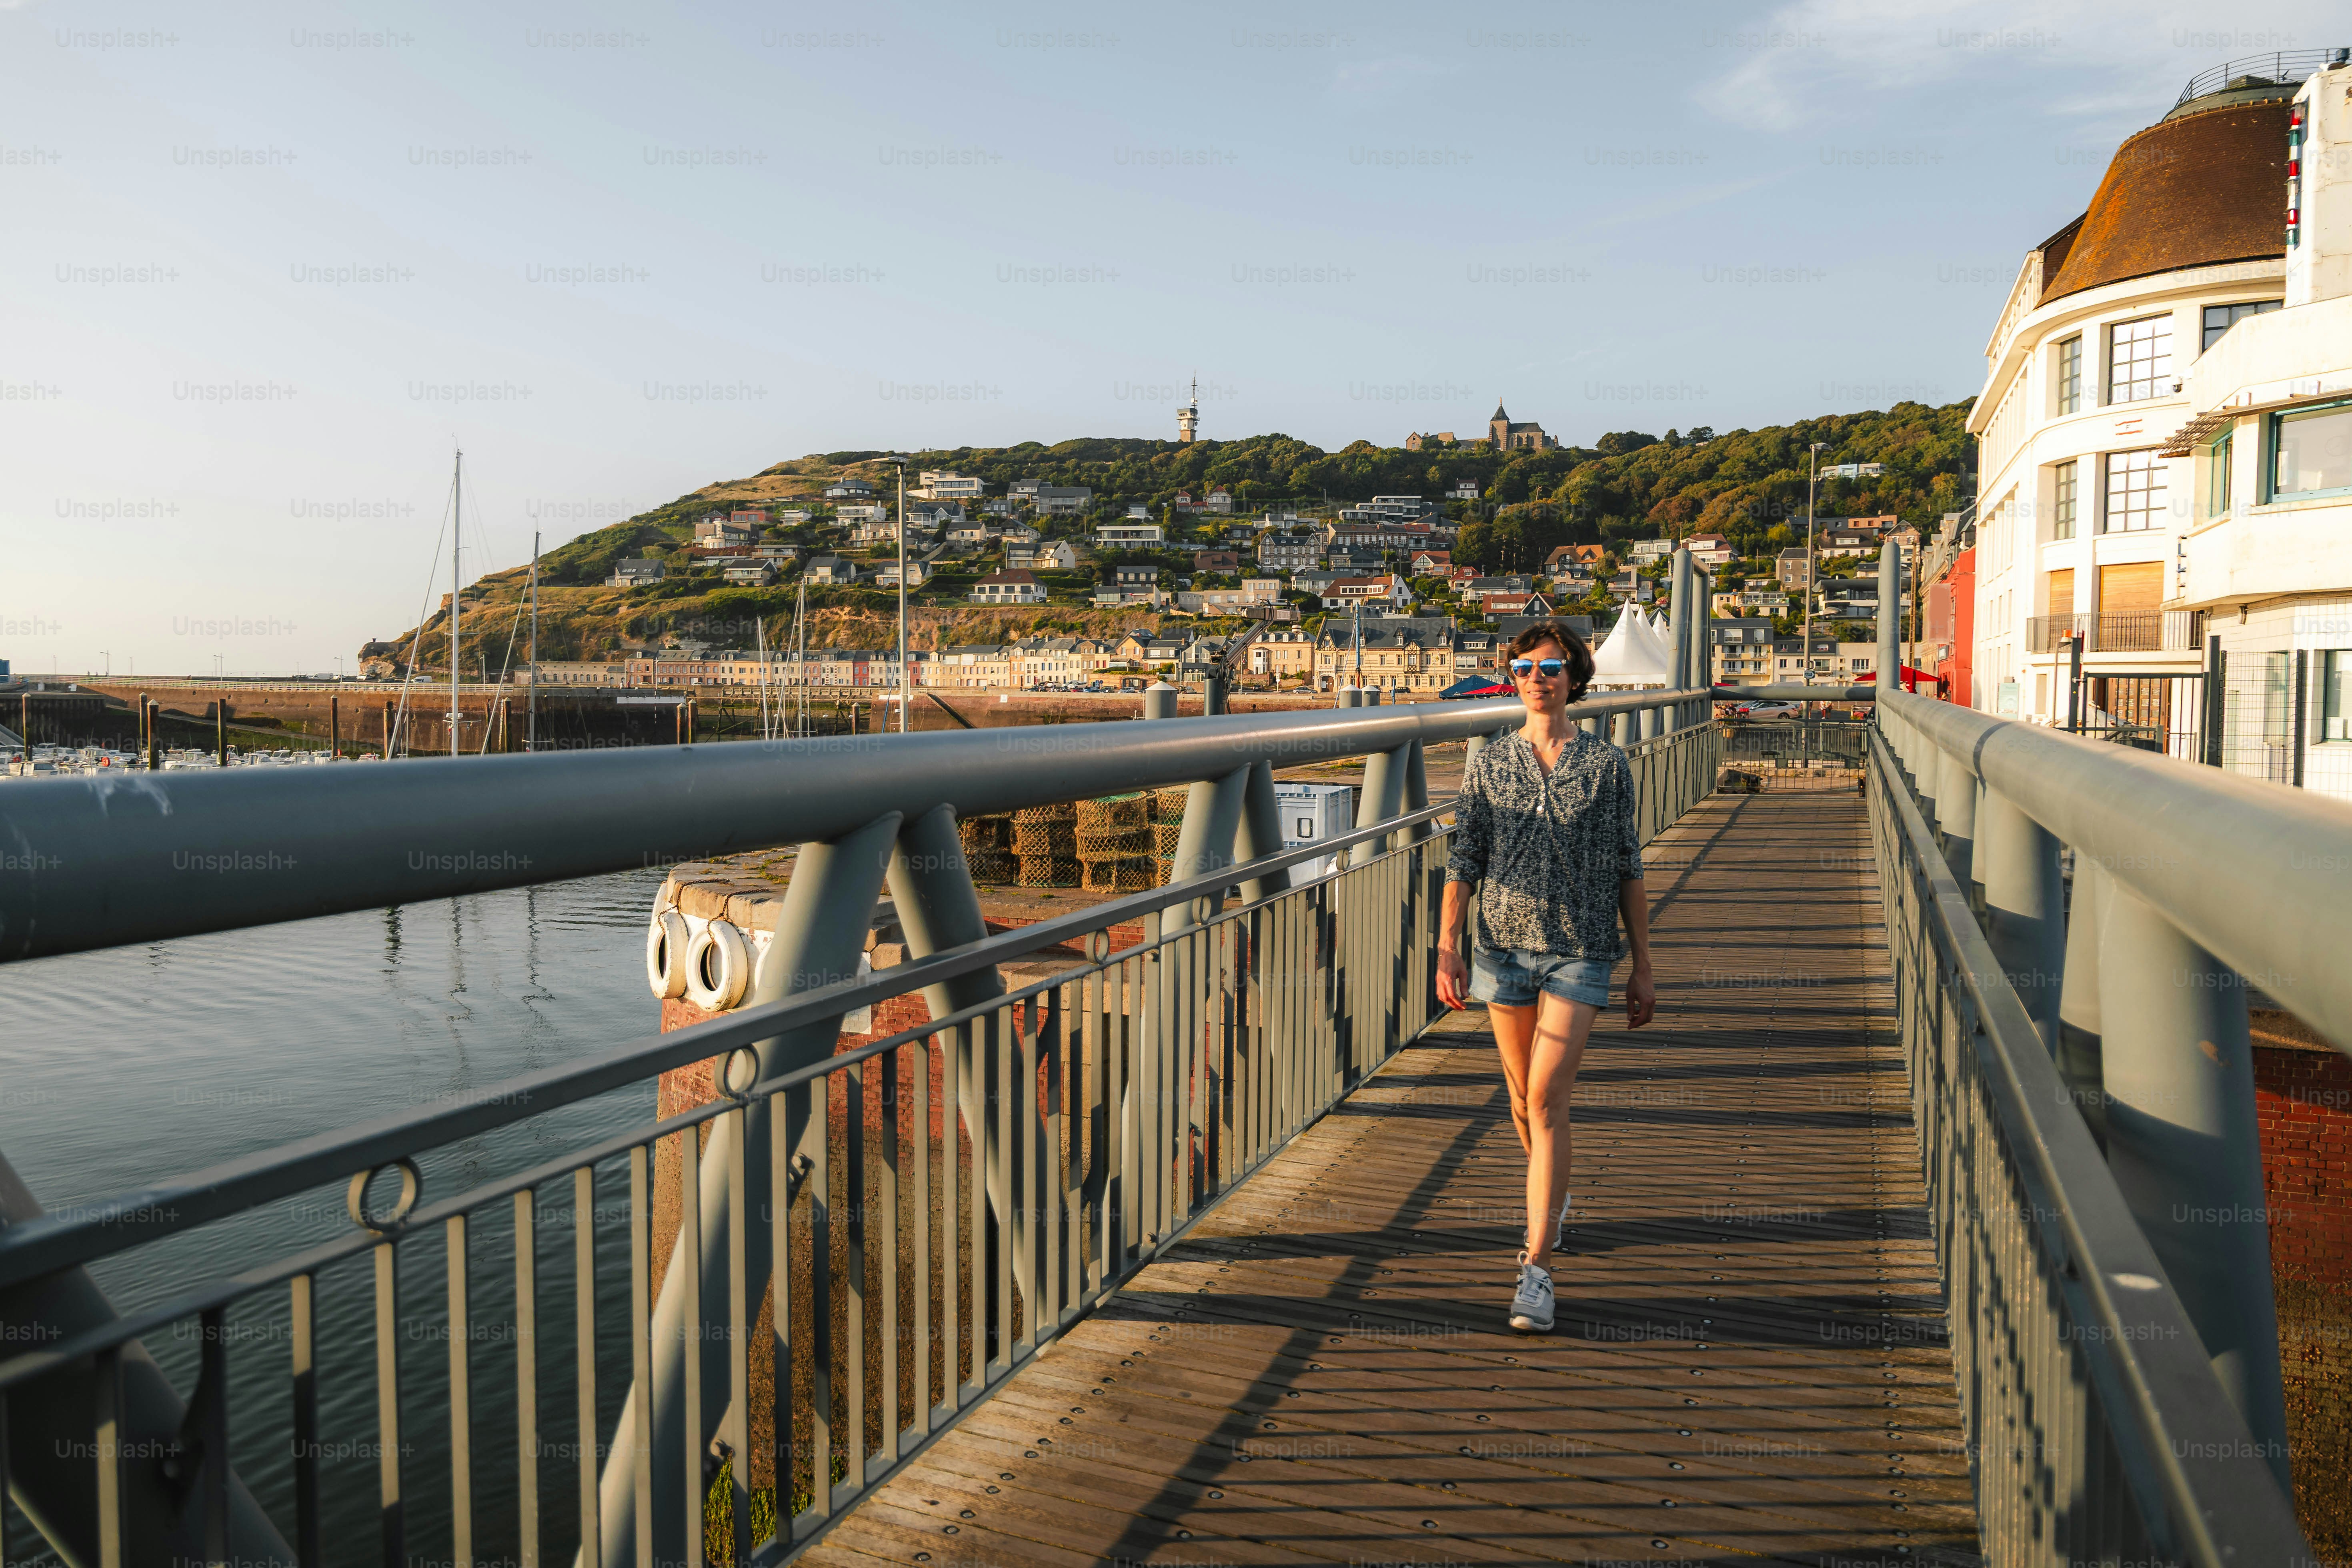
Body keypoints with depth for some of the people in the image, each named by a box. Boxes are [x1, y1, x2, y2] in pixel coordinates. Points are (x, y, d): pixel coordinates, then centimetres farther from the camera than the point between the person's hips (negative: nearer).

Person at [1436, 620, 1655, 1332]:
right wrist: (1447, 948, -7)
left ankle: (1537, 1268, -9)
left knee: (1547, 1100, -12)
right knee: (1523, 1097, 15)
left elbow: (1628, 871, 4)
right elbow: (1463, 861, 3)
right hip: (1504, 947, 3)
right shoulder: (1489, 766, 5)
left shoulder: (1607, 766, 1)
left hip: (1579, 953, -3)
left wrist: (1643, 968, 4)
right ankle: (1553, 1202, 44)